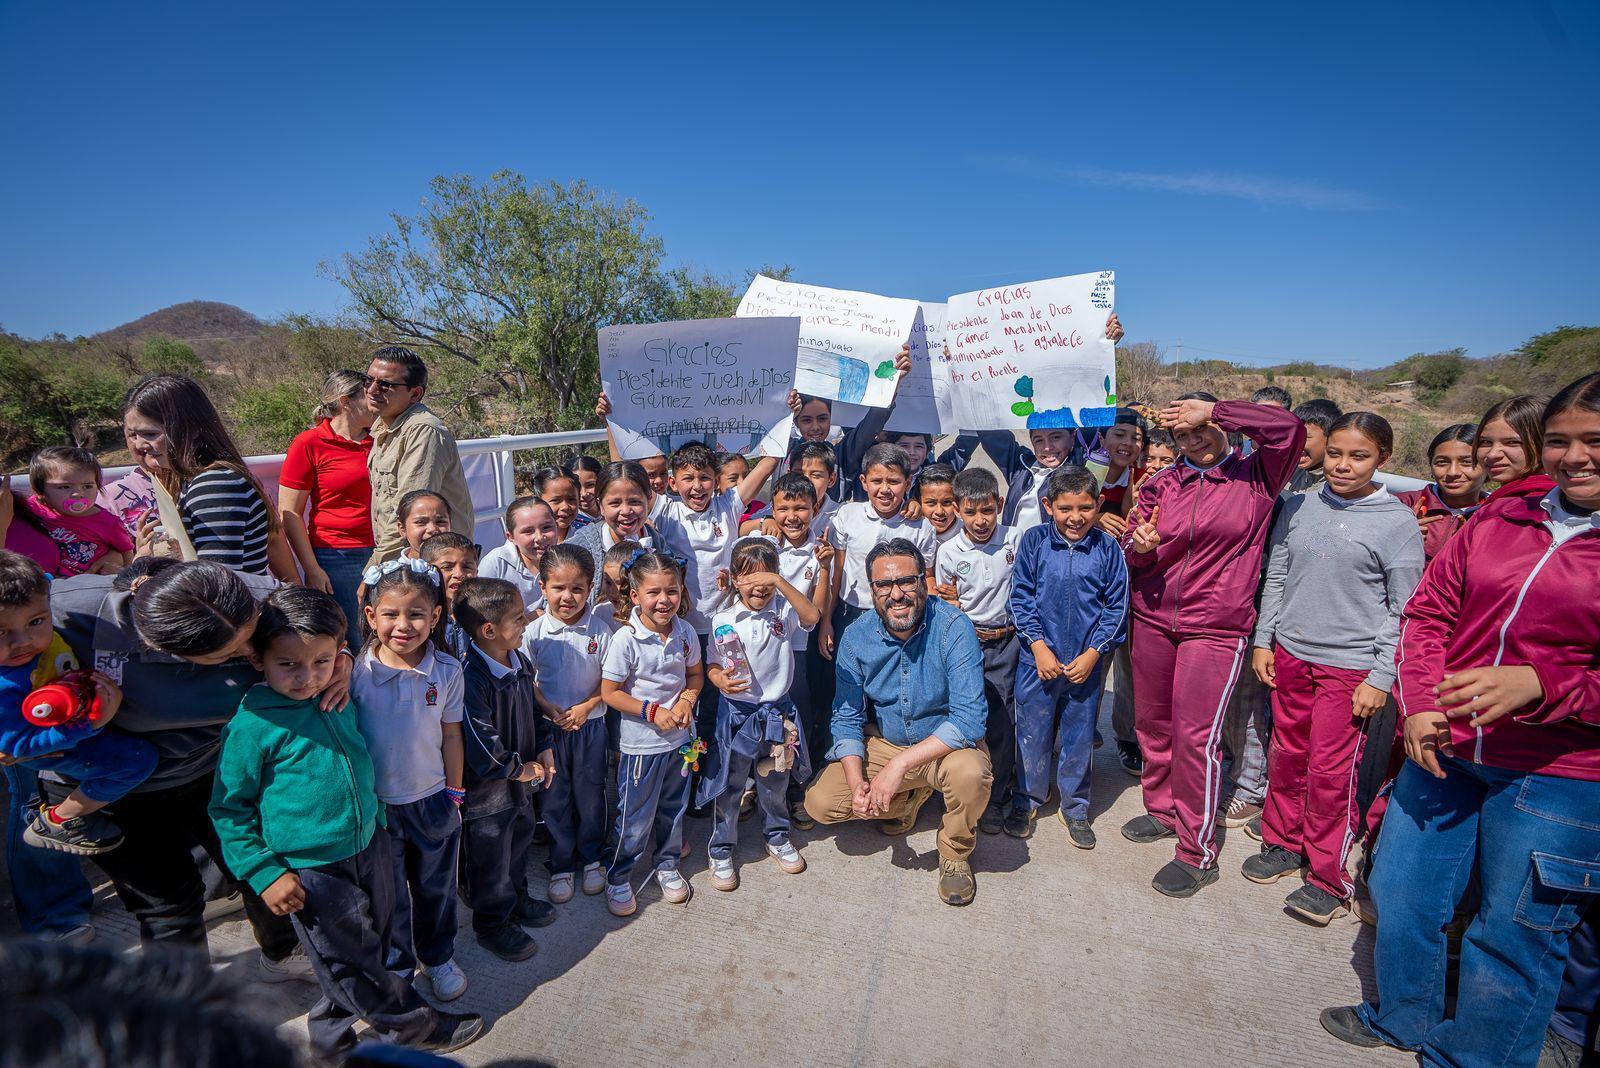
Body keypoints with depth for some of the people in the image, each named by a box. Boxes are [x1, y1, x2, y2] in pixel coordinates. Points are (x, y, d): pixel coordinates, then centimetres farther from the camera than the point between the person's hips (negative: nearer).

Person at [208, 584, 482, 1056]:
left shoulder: (342, 702, -1)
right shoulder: (251, 725, -19)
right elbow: (228, 809, -10)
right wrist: (265, 873, -12)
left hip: (369, 848, 6)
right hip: (309, 871, -6)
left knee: (373, 944, 22)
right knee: (352, 962, 12)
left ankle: (331, 1032, 45)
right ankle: (414, 1027, 32)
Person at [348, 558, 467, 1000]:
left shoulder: (447, 671, -13)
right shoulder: (355, 671, -17)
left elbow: (450, 736, -2)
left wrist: (454, 794, 4)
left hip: (432, 801, 1)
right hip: (376, 803, -1)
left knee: (435, 886, 21)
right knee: (387, 894, 20)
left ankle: (438, 957, 45)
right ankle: (395, 964, 44)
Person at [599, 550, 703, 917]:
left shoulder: (685, 632, -6)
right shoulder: (626, 639, -21)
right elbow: (610, 692, -15)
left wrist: (687, 700, -11)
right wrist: (653, 711, -20)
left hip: (681, 737, 5)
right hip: (642, 743, -5)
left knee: (674, 807, 21)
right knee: (635, 817, 7)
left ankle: (668, 865, 44)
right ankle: (617, 877, 31)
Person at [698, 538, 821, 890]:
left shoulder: (783, 609, -8)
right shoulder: (723, 619, -8)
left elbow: (812, 617, -29)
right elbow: (711, 663, -2)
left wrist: (781, 582, -37)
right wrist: (720, 680, -24)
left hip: (777, 710, 1)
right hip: (736, 712, -1)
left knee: (775, 781, 19)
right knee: (729, 785, 9)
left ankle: (777, 837, 42)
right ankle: (721, 849, 28)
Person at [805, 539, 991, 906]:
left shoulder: (953, 627, -24)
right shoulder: (856, 636, -12)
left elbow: (969, 719, -29)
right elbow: (846, 716, -3)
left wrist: (899, 764, -33)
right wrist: (857, 783, -18)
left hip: (946, 744, -3)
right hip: (884, 744, 4)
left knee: (969, 772, -35)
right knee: (819, 802, -10)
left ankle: (955, 854, 0)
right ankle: (910, 798, 18)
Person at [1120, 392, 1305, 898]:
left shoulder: (1255, 477, -1)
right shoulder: (1161, 483, 8)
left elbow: (1288, 426, -19)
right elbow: (1133, 555, 11)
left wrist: (1213, 411, -13)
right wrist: (1140, 547, -13)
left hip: (1215, 628, -4)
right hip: (1152, 620, 4)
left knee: (1195, 736, -5)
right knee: (1153, 723, 13)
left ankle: (1198, 852, 11)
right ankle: (1162, 810, 36)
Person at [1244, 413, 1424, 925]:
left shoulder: (1398, 522, -7)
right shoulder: (1298, 507, 4)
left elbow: (1403, 609, -6)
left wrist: (1381, 677, -9)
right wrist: (1262, 640, 7)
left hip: (1351, 665, -4)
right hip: (1289, 653, 4)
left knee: (1331, 771, 1)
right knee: (1286, 757, 14)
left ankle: (1328, 878, 18)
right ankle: (1283, 843, 33)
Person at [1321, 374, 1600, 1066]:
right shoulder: (1497, 520, 4)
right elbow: (1428, 611, 7)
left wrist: (1538, 684, -26)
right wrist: (1419, 704, -5)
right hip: (1444, 749, 4)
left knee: (1514, 937, 11)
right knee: (1401, 893, 17)